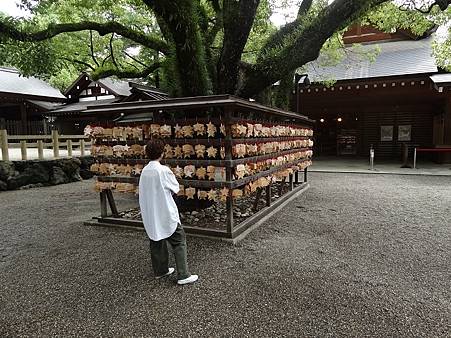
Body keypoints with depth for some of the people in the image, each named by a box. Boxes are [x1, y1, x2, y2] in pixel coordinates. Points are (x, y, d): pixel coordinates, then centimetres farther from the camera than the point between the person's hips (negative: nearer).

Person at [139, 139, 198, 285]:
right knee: (179, 241, 2)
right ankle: (183, 275, 3)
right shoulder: (164, 170, -18)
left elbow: (144, 191, 10)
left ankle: (160, 270, 31)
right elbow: (176, 188, -6)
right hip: (166, 213, -7)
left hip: (150, 214, 7)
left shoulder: (144, 171, 2)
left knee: (157, 241, 18)